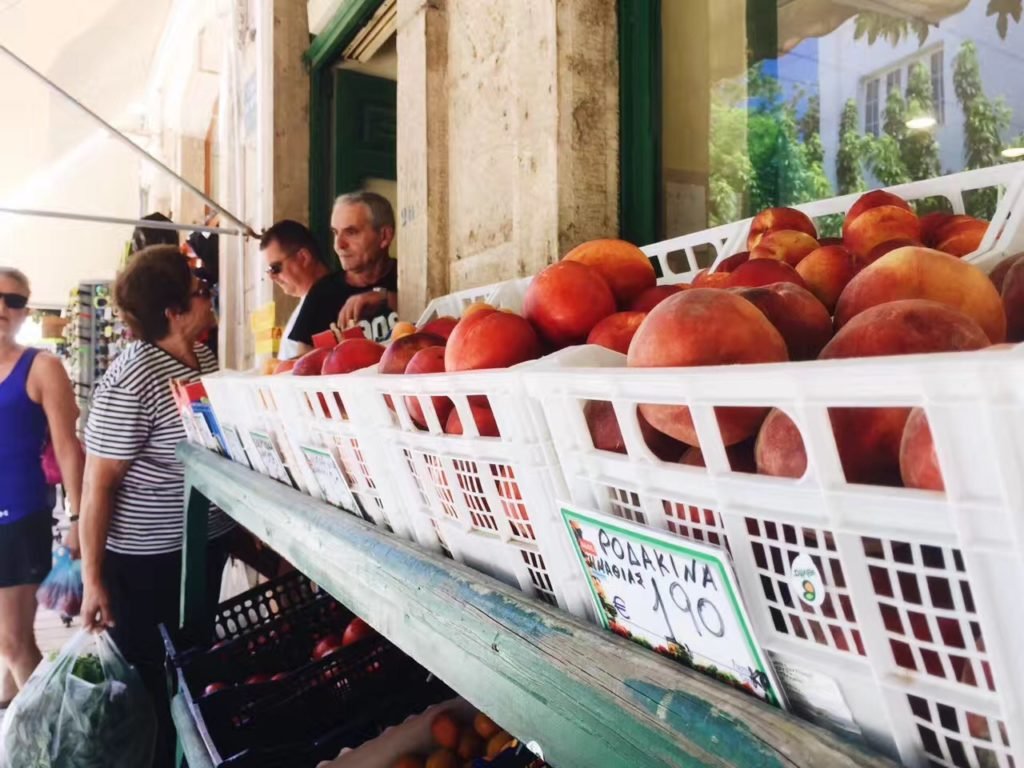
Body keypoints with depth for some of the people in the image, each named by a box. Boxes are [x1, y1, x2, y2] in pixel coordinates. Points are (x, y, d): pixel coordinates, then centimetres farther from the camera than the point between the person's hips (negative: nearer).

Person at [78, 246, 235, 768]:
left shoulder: (205, 359, 1)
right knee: (151, 685, 13)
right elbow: (97, 483, -20)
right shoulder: (131, 380, -23)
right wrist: (93, 578, -17)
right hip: (145, 562, -8)